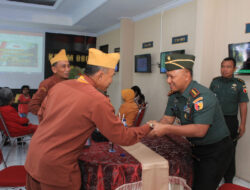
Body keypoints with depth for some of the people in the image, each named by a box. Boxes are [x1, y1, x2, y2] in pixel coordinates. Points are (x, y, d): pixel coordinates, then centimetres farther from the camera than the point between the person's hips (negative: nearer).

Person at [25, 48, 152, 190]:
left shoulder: (59, 86, 0)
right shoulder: (98, 101, -19)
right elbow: (122, 138, -12)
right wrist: (149, 128, 3)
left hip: (32, 158, 7)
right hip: (56, 168, -6)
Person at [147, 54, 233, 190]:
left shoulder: (202, 97, -28)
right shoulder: (174, 95, -2)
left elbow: (200, 130, -34)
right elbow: (168, 119, 0)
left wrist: (166, 129, -36)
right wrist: (157, 125, -23)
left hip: (215, 150, -8)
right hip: (195, 148, 8)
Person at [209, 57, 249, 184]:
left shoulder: (239, 84, -3)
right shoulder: (215, 81, 4)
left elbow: (243, 105, -3)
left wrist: (243, 124, -6)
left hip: (230, 121, -2)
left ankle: (228, 180, 22)